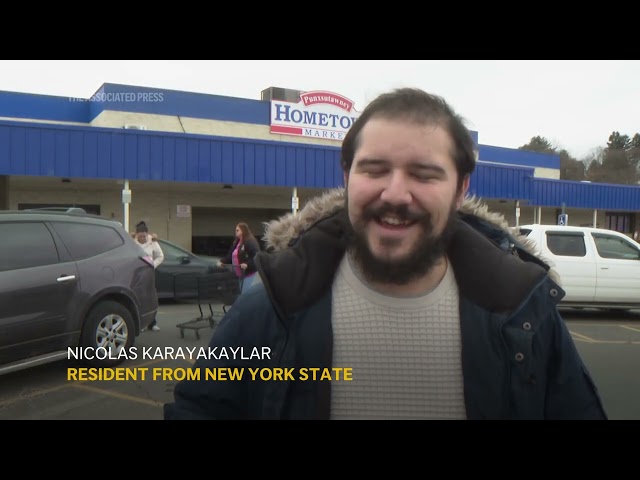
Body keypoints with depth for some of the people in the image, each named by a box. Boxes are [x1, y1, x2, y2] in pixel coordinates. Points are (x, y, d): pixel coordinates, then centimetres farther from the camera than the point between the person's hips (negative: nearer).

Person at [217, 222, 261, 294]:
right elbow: (230, 256, 19)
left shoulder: (251, 242, -15)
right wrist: (222, 261, 5)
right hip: (241, 274, 10)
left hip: (250, 274, -10)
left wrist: (247, 264, -33)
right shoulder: (237, 243, 15)